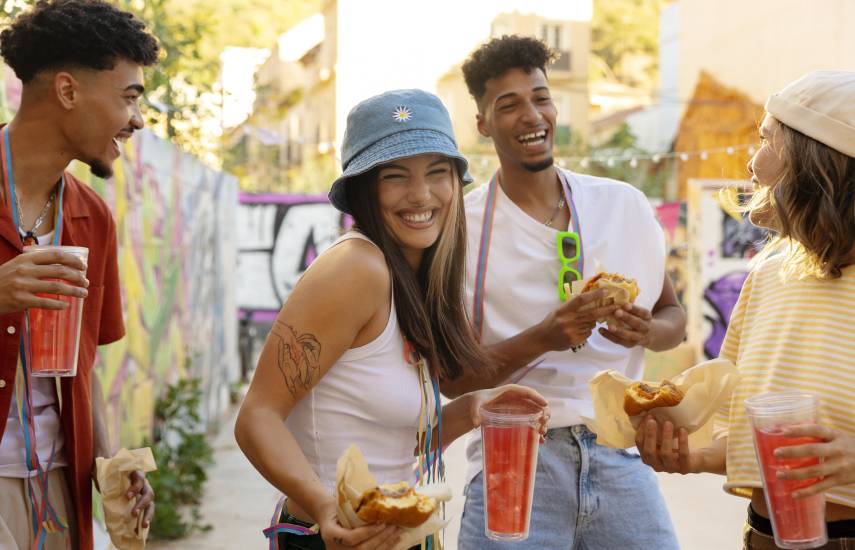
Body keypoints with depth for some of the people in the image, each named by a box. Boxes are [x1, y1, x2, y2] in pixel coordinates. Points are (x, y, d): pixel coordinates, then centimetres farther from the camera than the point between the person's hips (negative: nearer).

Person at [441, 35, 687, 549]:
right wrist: (543, 338, -20)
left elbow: (673, 314, 14)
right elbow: (450, 375, -6)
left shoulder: (627, 205, 5)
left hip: (620, 454, 3)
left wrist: (646, 331, -9)